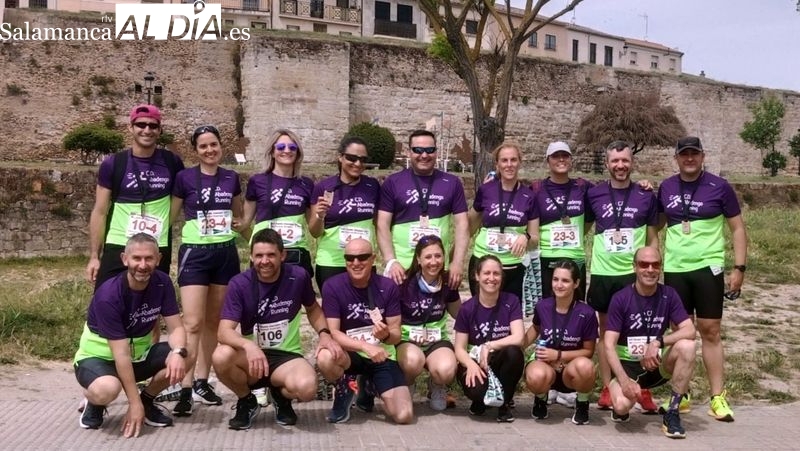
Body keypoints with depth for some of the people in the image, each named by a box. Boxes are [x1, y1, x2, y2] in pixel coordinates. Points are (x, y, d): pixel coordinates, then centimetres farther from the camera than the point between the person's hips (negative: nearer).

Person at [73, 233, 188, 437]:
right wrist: (134, 403, -29)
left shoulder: (162, 283, -12)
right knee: (107, 389, -38)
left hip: (139, 354, 5)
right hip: (99, 356, -5)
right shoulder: (109, 295, -28)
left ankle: (147, 401, 6)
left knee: (185, 357, -20)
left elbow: (176, 327, -12)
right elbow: (120, 353, -29)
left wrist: (178, 352, -36)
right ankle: (94, 404, 1)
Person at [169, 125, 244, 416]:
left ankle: (202, 381, 19)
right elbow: (171, 217, 4)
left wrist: (240, 224, 5)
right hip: (195, 253, -4)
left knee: (214, 321, 9)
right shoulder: (185, 178, -3)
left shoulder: (231, 178, 8)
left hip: (226, 253, 4)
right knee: (193, 322, -11)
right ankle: (185, 389, -8)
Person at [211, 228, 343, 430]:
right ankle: (246, 401, 0)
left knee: (307, 387, -34)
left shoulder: (298, 276, -6)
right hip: (251, 356, 0)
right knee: (221, 357, -34)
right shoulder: (239, 284, -11)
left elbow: (313, 309, 14)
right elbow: (224, 331, -20)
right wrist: (249, 346, -41)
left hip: (287, 355, 0)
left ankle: (281, 396, 8)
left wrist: (324, 334, -6)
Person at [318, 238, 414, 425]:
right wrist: (365, 346, -31)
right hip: (349, 354, -1)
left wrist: (386, 335, -30)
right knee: (325, 357, -38)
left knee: (404, 416, -15)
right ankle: (343, 390, 0)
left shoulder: (388, 287, -8)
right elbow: (332, 333, -17)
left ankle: (373, 387, 21)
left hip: (382, 357, 2)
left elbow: (396, 334, -6)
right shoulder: (332, 286, -12)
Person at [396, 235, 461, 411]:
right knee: (413, 361, -38)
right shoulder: (405, 282, -11)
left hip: (437, 339, 2)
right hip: (407, 339, -2)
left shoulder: (448, 283, -1)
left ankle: (436, 386, 8)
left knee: (446, 371, -32)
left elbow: (460, 314, 17)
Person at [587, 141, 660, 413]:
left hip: (635, 274, -1)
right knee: (606, 330, 9)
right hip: (602, 273, 1)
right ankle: (607, 389, 17)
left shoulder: (646, 196, 2)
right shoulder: (593, 194, 2)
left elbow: (653, 239, 7)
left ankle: (644, 391, 9)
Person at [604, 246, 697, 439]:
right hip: (628, 365, -3)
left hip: (658, 365, 3)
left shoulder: (669, 295, -3)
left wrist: (658, 342, -27)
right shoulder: (620, 299, -11)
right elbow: (609, 345, -15)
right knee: (622, 404, -32)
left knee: (687, 346, -27)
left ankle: (672, 413, -15)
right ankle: (620, 408, 10)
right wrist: (624, 380, -27)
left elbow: (690, 331, -12)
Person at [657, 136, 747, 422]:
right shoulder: (666, 188, 5)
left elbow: (737, 228, 0)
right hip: (674, 269, 3)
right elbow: (658, 225, 17)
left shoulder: (719, 187, -3)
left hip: (708, 268, -3)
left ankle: (718, 397, 6)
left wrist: (739, 268, -5)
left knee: (710, 332, 0)